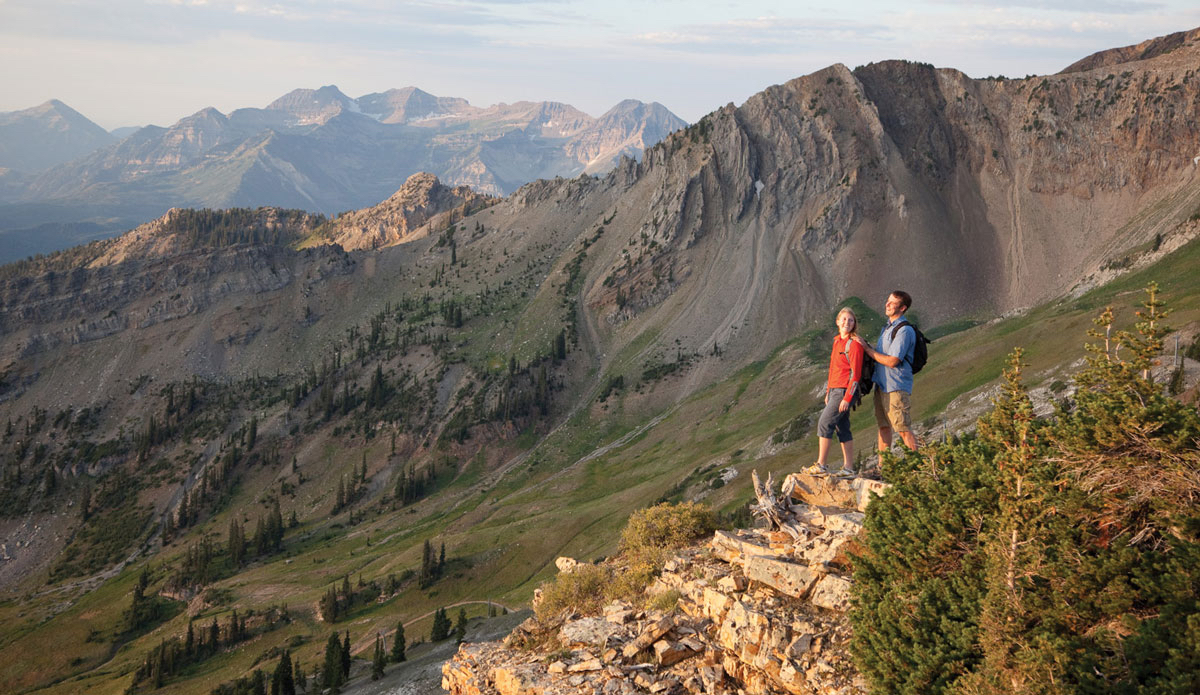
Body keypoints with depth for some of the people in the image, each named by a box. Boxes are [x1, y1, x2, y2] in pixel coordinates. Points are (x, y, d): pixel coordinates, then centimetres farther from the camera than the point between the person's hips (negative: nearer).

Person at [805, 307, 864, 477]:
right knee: (842, 428, 9)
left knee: (824, 423, -10)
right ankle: (848, 467, 12)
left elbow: (855, 374, -15)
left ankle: (821, 465, -6)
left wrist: (847, 398, -19)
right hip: (834, 390, 9)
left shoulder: (854, 344, -11)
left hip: (845, 391, -9)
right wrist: (828, 393, 21)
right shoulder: (837, 341, 15)